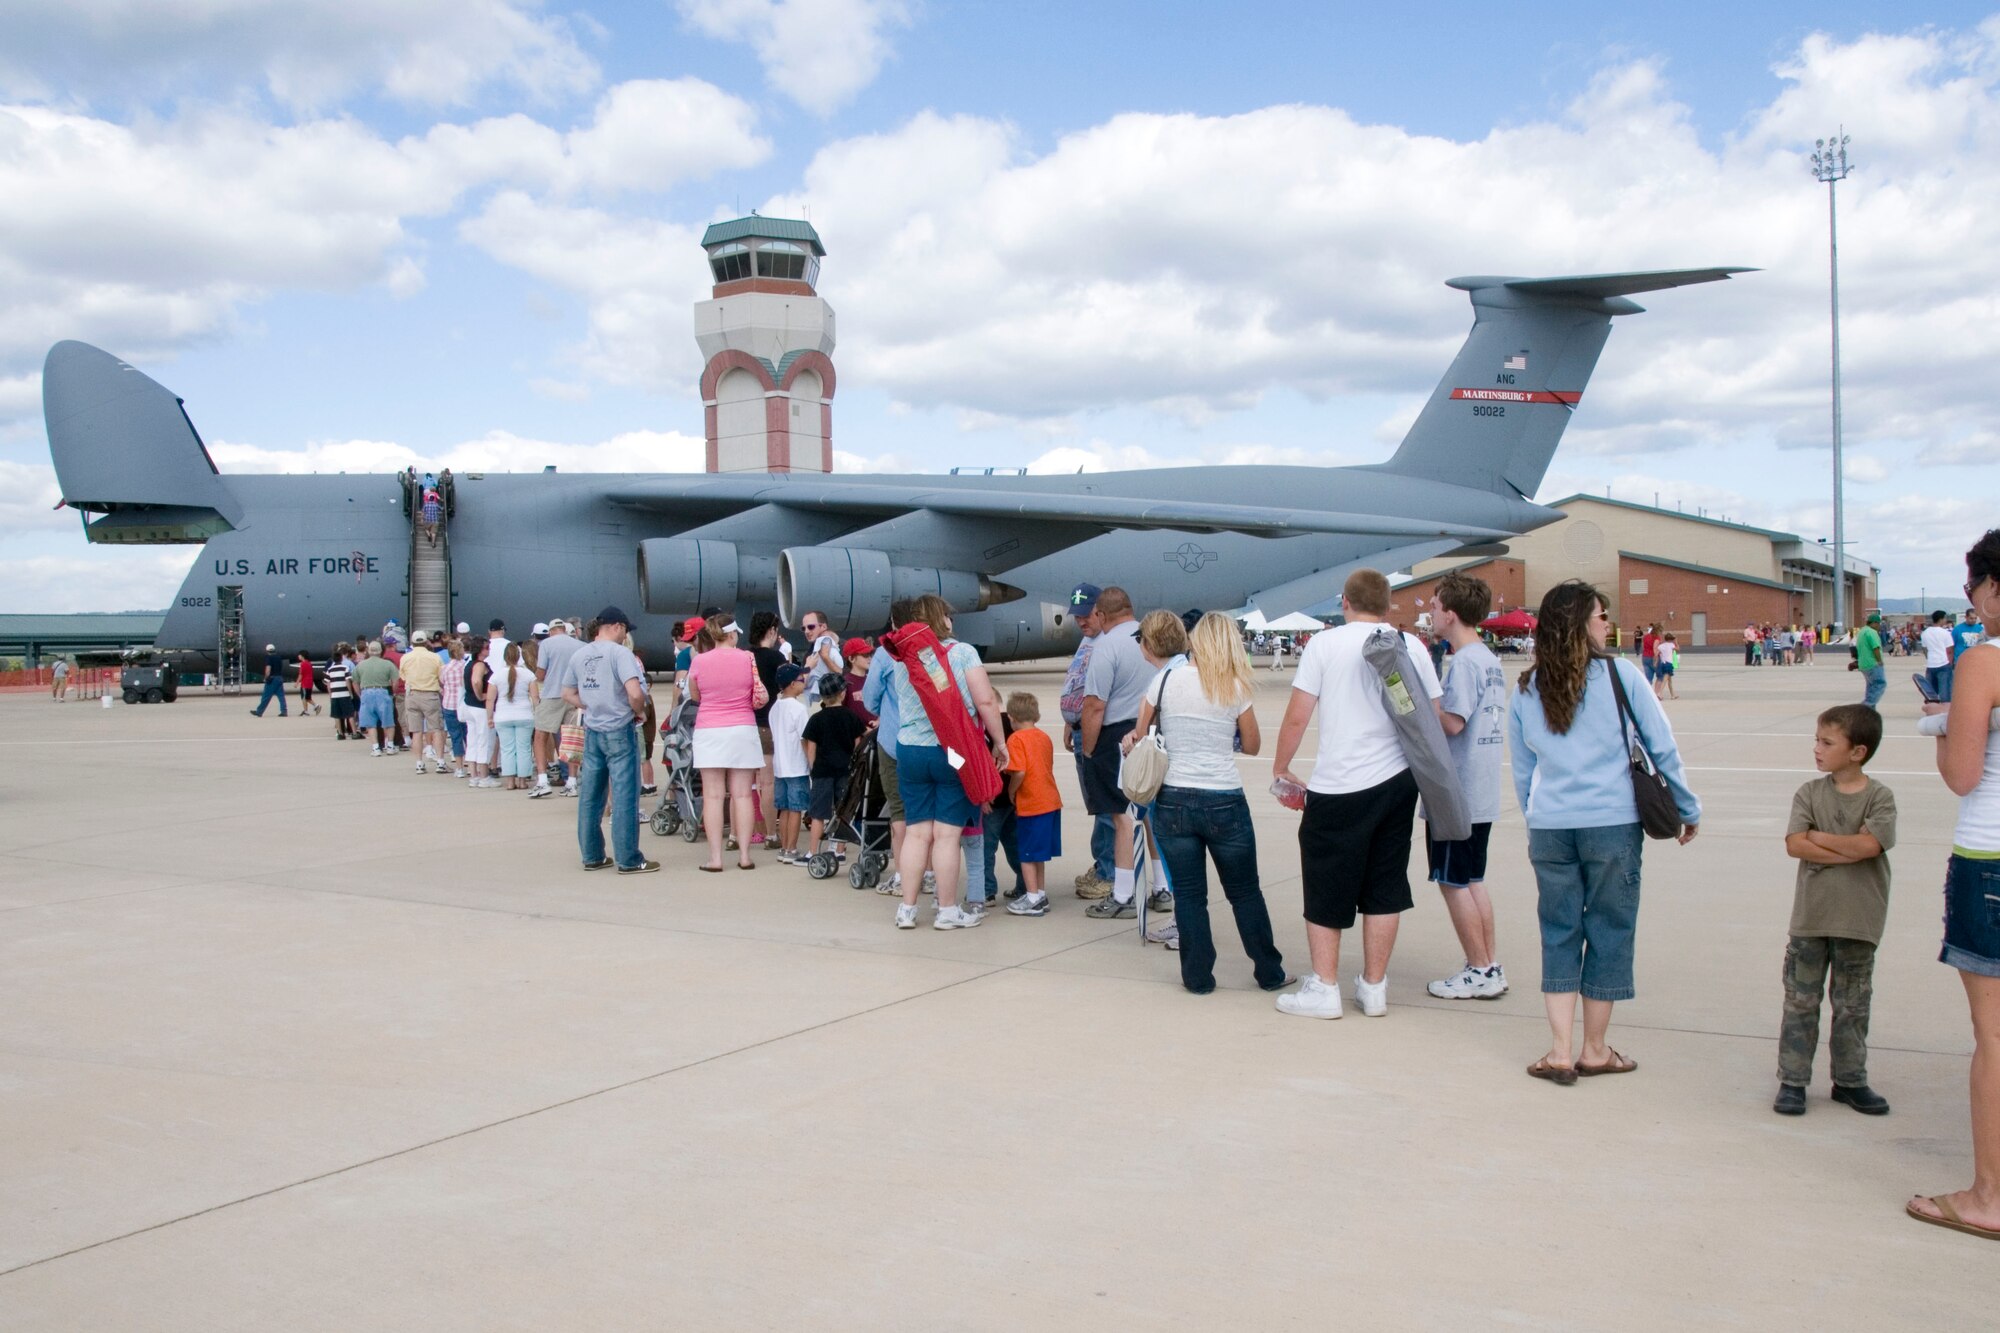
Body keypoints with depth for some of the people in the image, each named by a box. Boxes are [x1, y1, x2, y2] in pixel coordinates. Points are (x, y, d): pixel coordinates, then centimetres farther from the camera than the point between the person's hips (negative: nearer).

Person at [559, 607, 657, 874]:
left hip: (592, 731, 6)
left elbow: (568, 694, 14)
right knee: (624, 796, -2)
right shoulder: (620, 653, -13)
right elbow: (635, 692, -23)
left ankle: (592, 856, 17)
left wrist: (592, 708, 13)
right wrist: (638, 712, -6)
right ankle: (628, 860, 1)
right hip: (619, 730, -6)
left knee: (590, 796, 10)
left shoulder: (579, 655, 7)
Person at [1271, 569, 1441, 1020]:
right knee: (1384, 887, 13)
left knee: (1327, 886, 7)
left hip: (1338, 788, -4)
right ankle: (1374, 988, 20)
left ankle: (1324, 988, 12)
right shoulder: (1412, 646, 4)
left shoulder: (1326, 643, -5)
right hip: (1399, 783, 4)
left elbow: (1296, 717, -7)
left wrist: (1281, 769, 6)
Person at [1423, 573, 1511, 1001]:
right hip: (1483, 793, 9)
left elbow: (1452, 722, -25)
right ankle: (1491, 968, 21)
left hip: (1456, 794, -9)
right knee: (1472, 881, 17)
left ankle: (1479, 972, 8)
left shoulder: (1463, 663, -18)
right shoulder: (1492, 660, 11)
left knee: (1453, 882, 2)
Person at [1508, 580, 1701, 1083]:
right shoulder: (1619, 673, -5)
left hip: (1548, 828, 3)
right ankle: (1595, 1050, 18)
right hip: (1612, 824, -3)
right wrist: (1687, 809, 12)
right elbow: (1662, 748, 0)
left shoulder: (1526, 689, 6)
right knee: (1609, 933, 9)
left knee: (1559, 934, 11)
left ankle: (1560, 1052, 10)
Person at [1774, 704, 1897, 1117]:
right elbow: (1794, 845, -12)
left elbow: (1867, 844, -19)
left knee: (1852, 1005, 11)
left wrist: (1817, 837, -10)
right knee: (1800, 1001, 5)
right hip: (1810, 916, 1)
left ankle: (1850, 1080, 24)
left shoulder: (1880, 797, -4)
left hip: (1859, 920, -1)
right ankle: (1792, 1080, 12)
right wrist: (1848, 853, -18)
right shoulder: (1810, 793, 0)